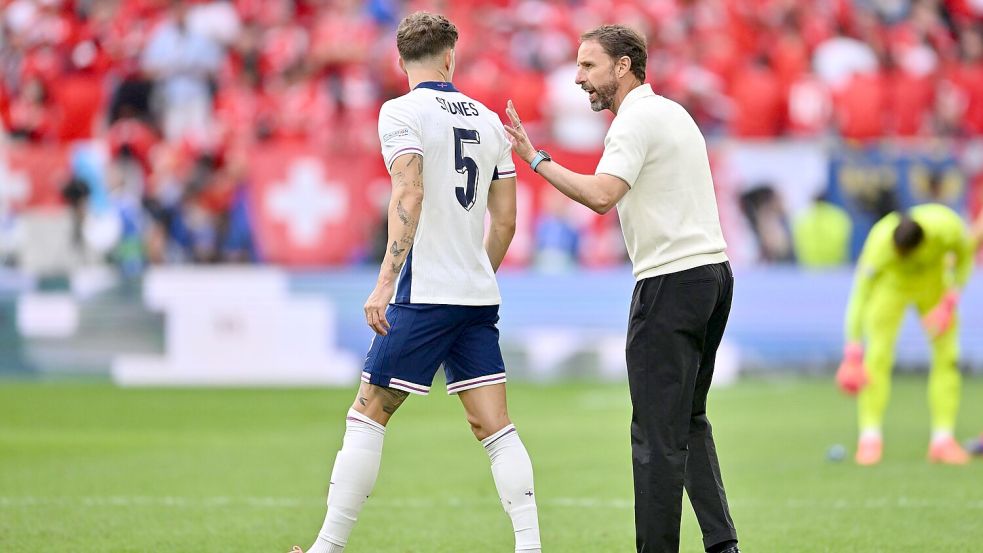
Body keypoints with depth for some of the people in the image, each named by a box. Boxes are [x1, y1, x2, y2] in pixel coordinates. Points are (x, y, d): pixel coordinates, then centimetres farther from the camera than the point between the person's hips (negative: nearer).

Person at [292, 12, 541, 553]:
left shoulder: (401, 112, -5)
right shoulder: (488, 120, 13)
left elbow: (409, 196, -18)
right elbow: (505, 220, 16)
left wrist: (386, 281, -22)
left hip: (424, 296, -6)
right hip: (479, 299, 6)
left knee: (367, 415, 0)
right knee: (494, 426, 4)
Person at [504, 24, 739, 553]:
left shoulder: (635, 121, -12)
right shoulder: (673, 112, 19)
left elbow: (601, 195, -26)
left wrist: (536, 159, -20)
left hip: (672, 281, -10)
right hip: (712, 269, 10)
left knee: (658, 435, -7)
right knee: (689, 423, 18)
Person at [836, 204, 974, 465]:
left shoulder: (948, 228, -37)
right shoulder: (880, 242, -42)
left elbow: (964, 257, -13)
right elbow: (859, 297, -39)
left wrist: (950, 301, -23)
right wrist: (853, 352, -43)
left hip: (934, 284, 2)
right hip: (892, 284, -2)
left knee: (947, 355, -6)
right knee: (877, 355, -16)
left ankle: (943, 439, -1)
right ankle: (870, 438, -12)